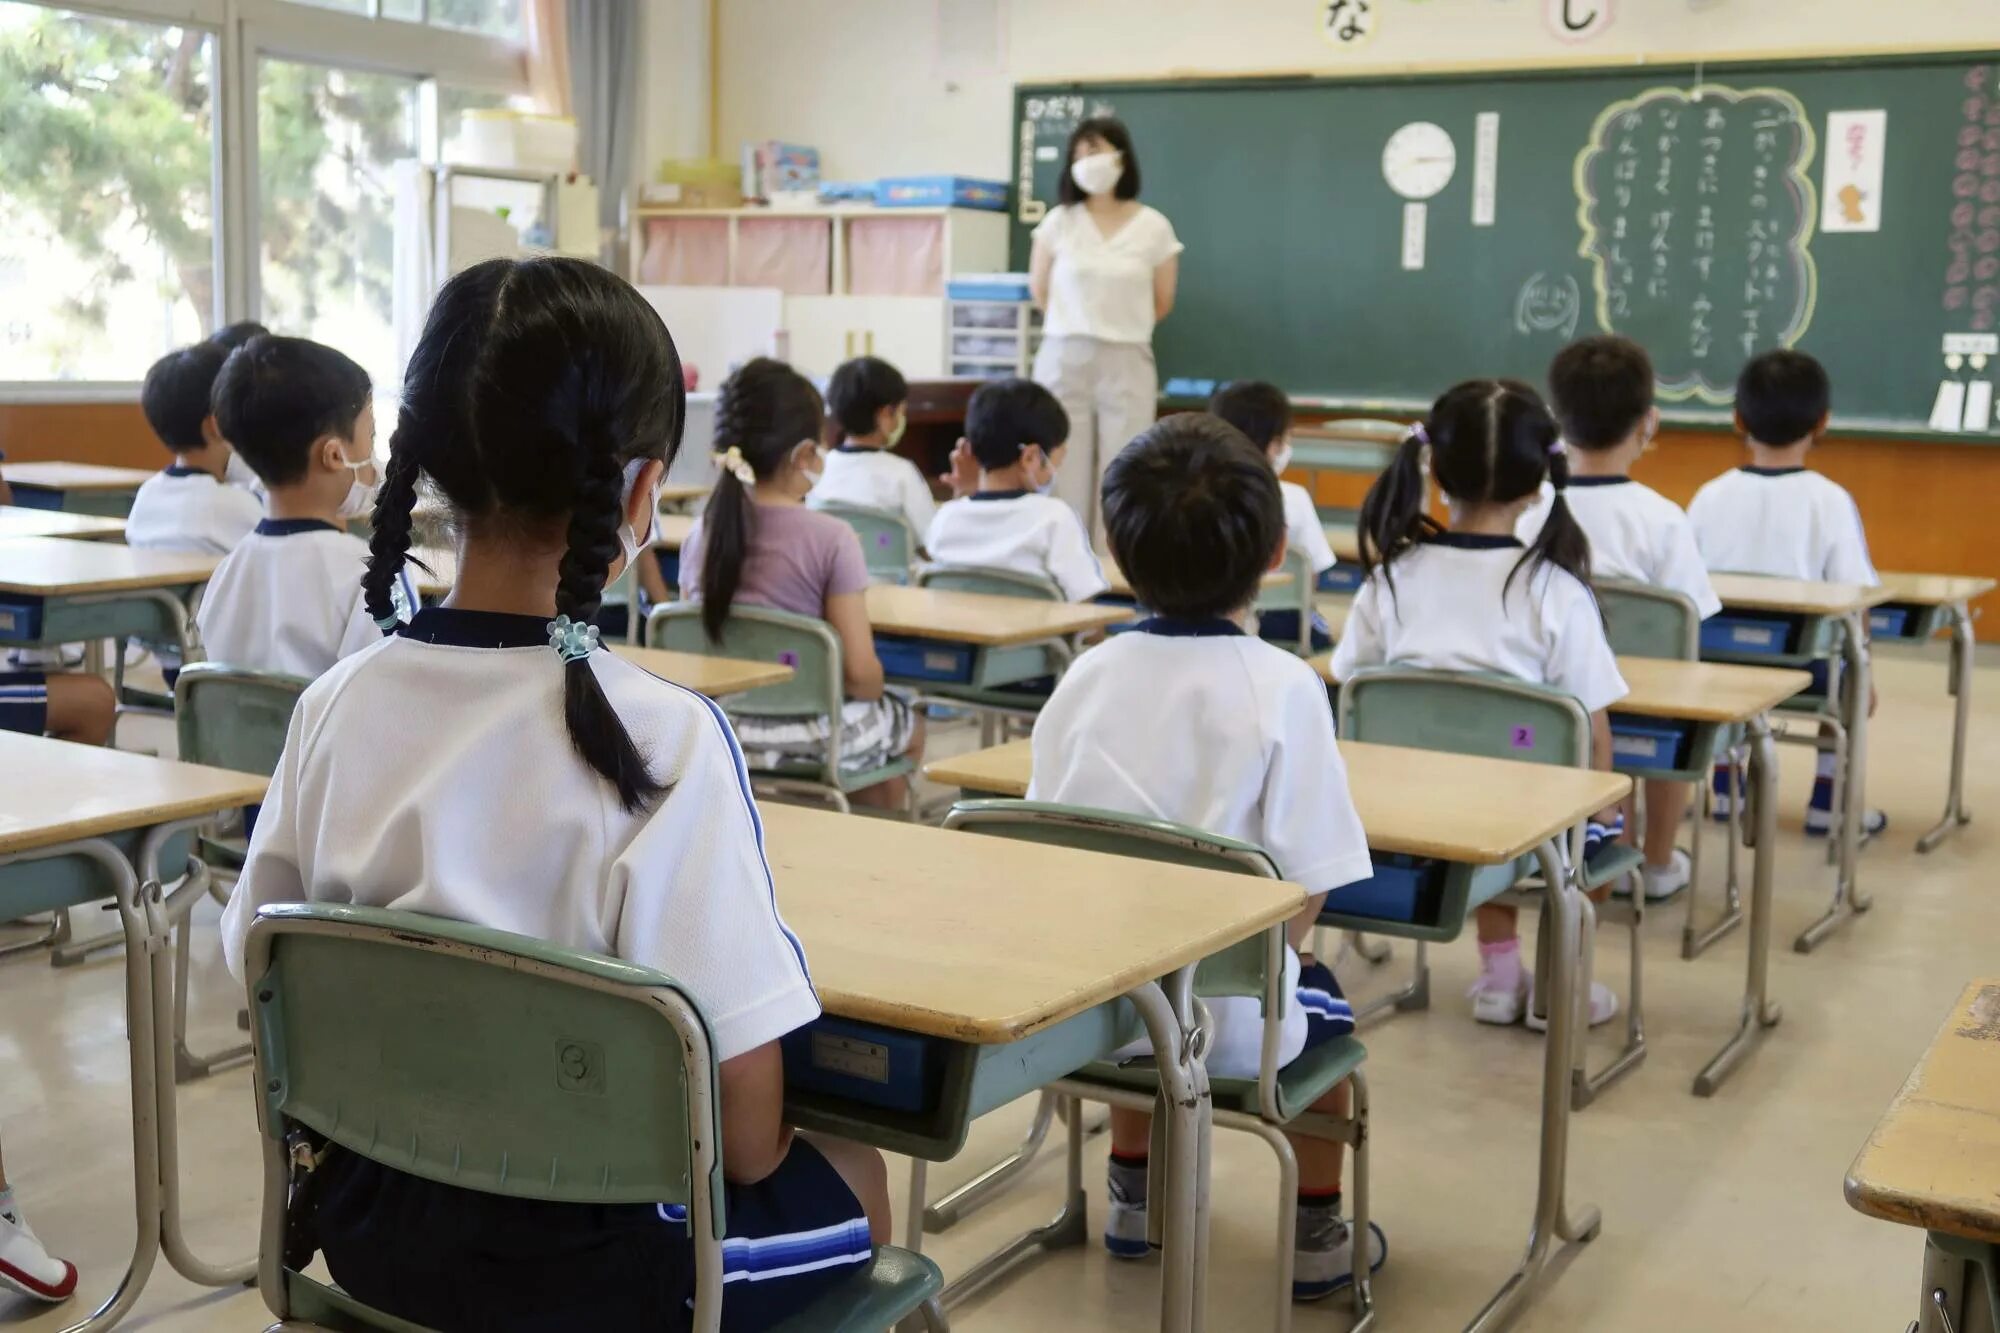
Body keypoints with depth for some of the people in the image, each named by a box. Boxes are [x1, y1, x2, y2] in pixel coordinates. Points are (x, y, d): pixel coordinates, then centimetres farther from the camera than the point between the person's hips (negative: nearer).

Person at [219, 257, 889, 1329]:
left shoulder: (335, 705, -10)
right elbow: (745, 1136, -22)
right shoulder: (664, 738, -24)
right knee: (848, 1179, 25)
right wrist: (752, 1155, 0)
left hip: (369, 1222, 5)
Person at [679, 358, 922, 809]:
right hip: (811, 737, -5)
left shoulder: (702, 532, -4)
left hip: (717, 730, 5)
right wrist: (870, 691, 3)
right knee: (907, 723, 29)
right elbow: (860, 673, -19)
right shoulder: (830, 538, -18)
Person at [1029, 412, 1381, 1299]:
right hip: (1225, 1020, -3)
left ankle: (1134, 1194, 47)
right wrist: (1274, 952, 8)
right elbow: (1306, 883, -14)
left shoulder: (1088, 675, -4)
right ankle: (1315, 1236, 36)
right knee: (1320, 1000, 30)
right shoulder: (1282, 686, -15)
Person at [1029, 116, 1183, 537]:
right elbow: (1039, 292, 12)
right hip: (1063, 361, 1)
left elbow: (1161, 304, 10)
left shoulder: (1154, 227, 0)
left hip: (1126, 364, 0)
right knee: (1062, 474, 0)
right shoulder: (1058, 222, 3)